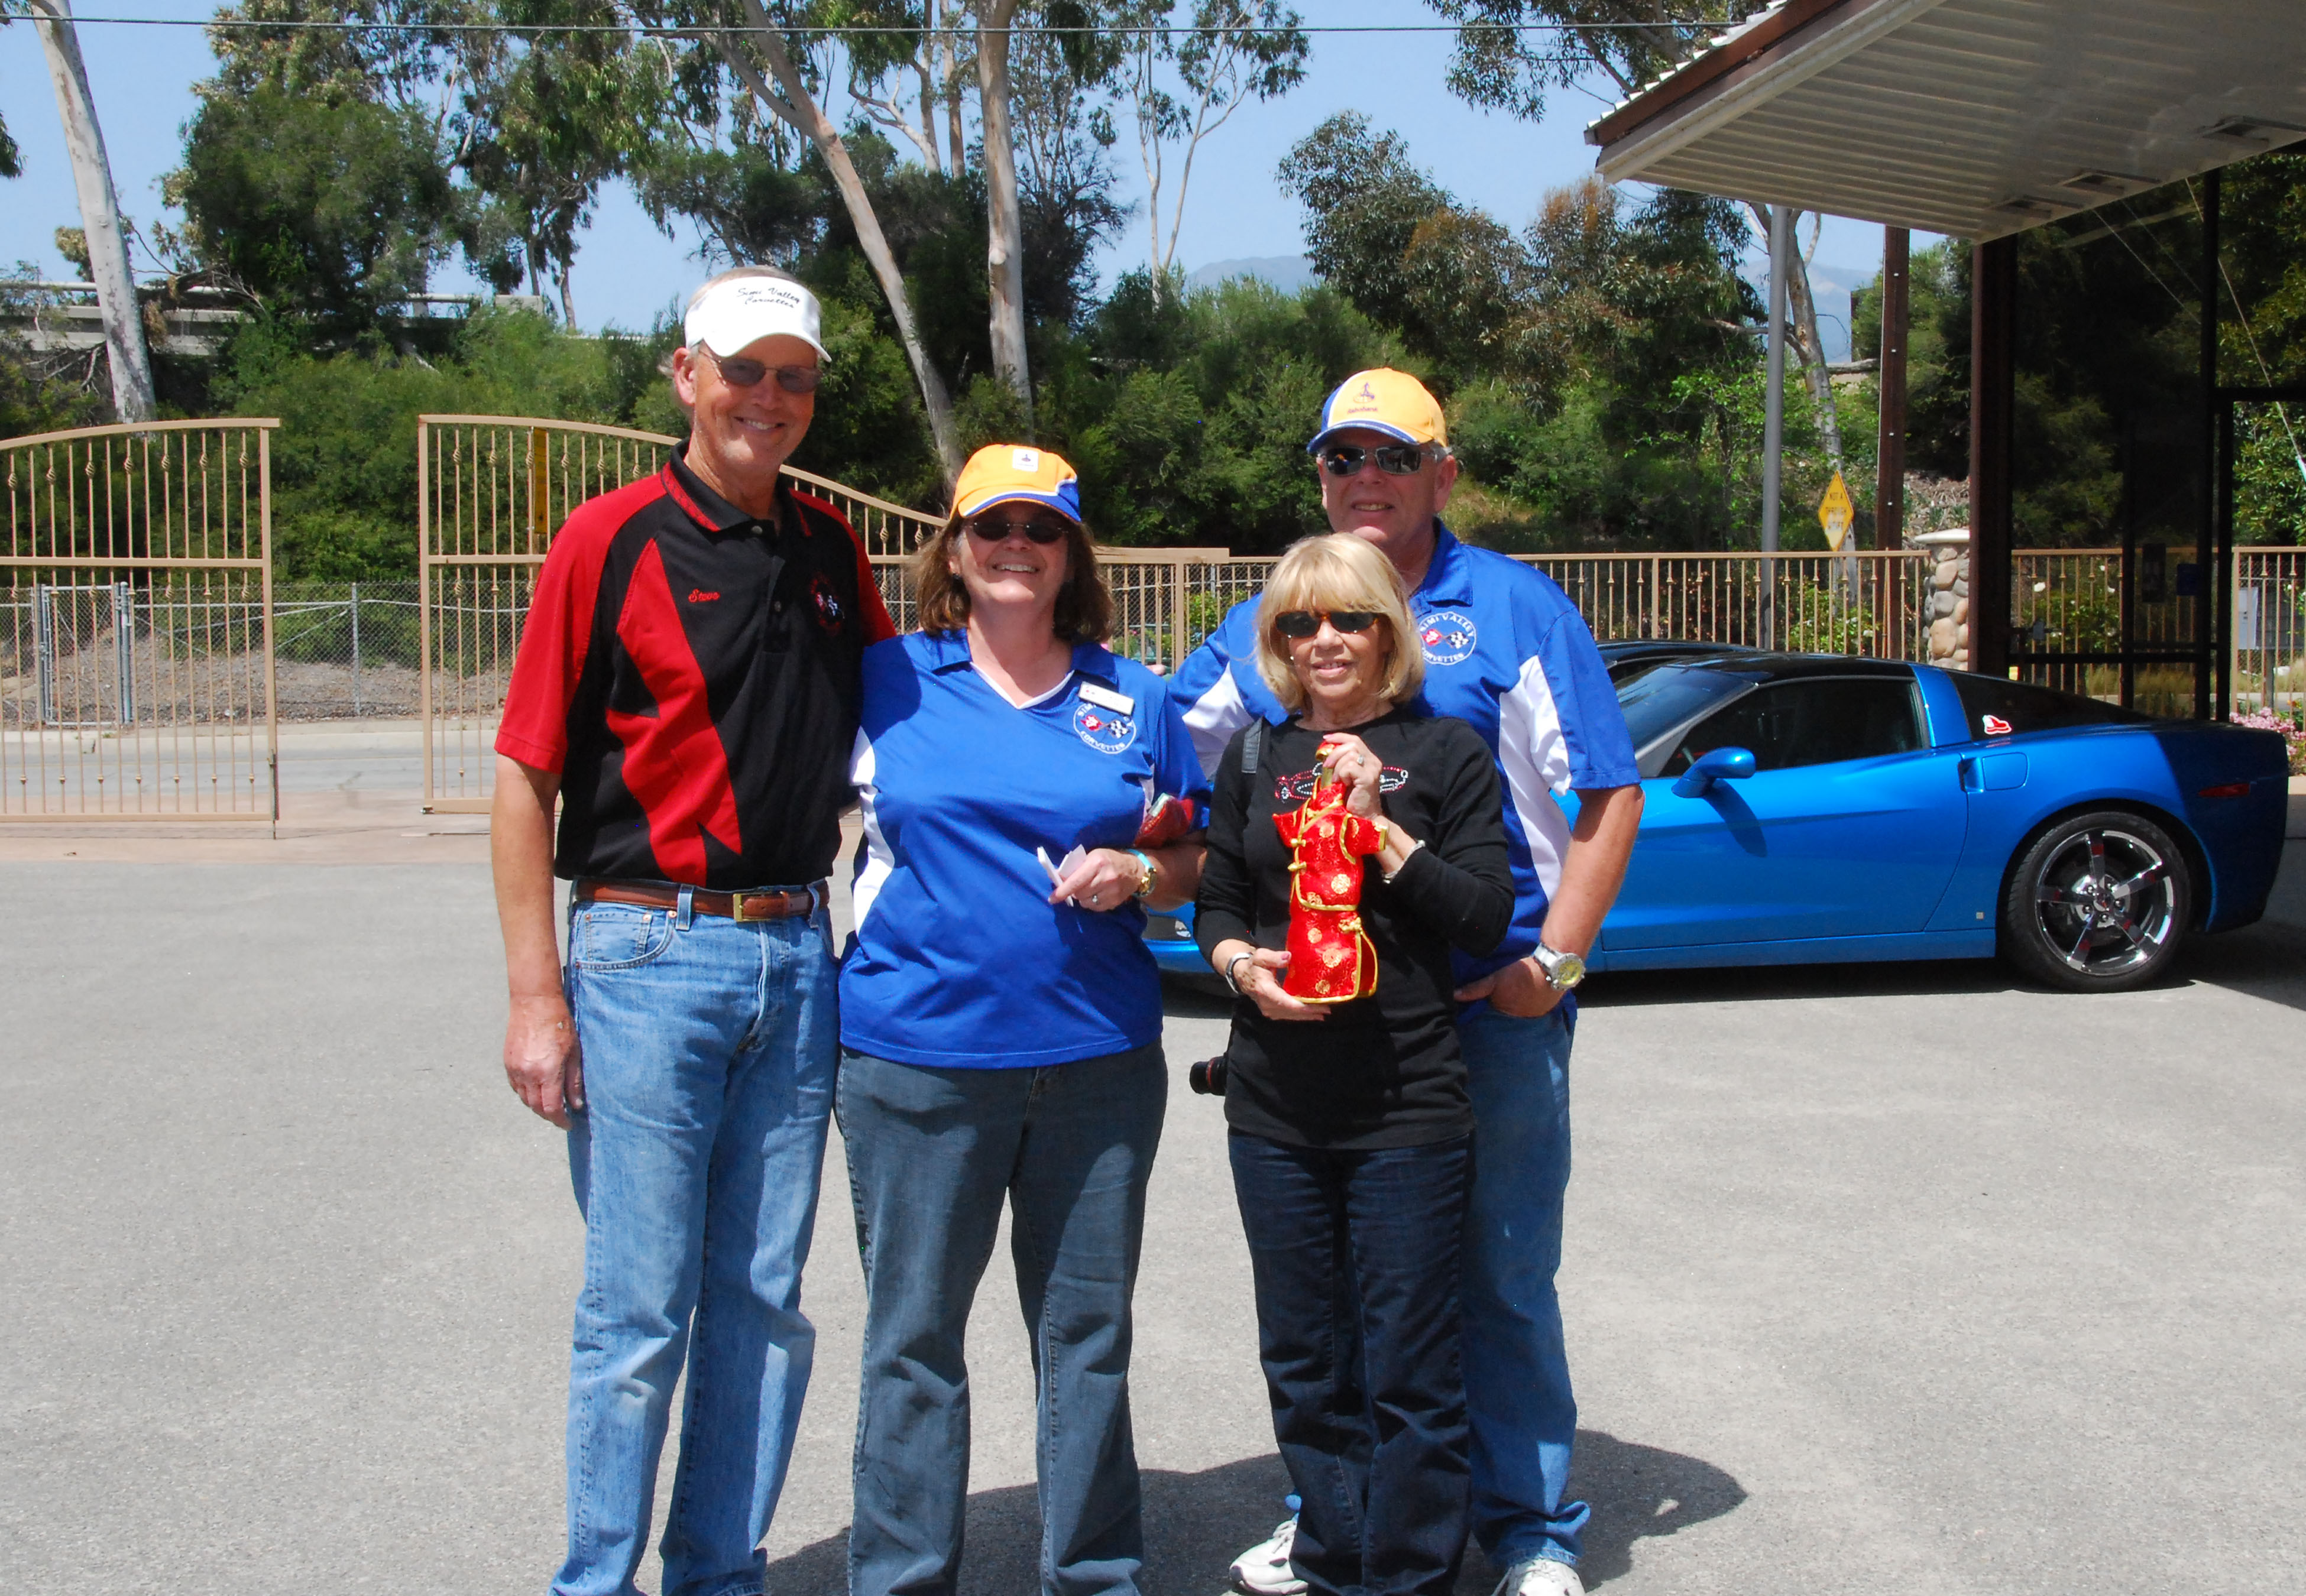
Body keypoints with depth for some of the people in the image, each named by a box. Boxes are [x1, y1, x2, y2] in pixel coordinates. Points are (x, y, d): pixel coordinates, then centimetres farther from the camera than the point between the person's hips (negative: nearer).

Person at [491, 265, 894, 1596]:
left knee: (764, 1304, 11)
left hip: (798, 960, 5)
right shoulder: (614, 537, -4)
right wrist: (538, 994, -11)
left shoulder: (833, 549, 10)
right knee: (639, 1311, 1)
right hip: (648, 952, -5)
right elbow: (527, 774, -6)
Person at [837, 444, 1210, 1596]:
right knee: (912, 1338, 5)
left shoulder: (1135, 701, 10)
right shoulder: (887, 682, 5)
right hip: (917, 1057, -1)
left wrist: (1132, 874, -6)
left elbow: (1197, 862, 14)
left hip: (1099, 1059, 2)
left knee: (1089, 1335, 9)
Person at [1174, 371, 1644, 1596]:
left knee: (1500, 1274, 5)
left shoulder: (1514, 607, 1)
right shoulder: (1266, 621, 10)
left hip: (1489, 1001, -3)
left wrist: (1554, 958, -8)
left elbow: (1608, 794, -1)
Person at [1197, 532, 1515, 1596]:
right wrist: (1240, 962, -6)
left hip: (1409, 1109, -4)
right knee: (1303, 1363, 13)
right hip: (1275, 1108, 4)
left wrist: (1382, 832, -15)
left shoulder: (1446, 752, 2)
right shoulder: (1254, 758, 12)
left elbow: (1488, 914, -5)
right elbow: (1217, 900, 15)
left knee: (1407, 1369, 0)